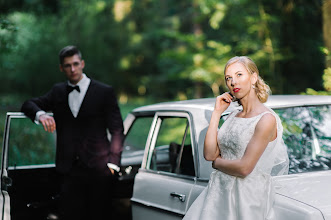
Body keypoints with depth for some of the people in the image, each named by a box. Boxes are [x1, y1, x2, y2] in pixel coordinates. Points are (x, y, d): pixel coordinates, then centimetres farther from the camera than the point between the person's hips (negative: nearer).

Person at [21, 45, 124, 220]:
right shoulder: (58, 91, 16)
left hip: (98, 170, -3)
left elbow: (117, 130, 1)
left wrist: (112, 164, -7)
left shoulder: (105, 92, 3)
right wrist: (40, 114, -9)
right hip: (70, 171, 3)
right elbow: (29, 104, 15)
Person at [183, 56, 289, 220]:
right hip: (218, 192, 6)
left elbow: (244, 168, -18)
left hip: (247, 197, -6)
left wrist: (217, 162, -1)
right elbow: (209, 154, 1)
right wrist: (217, 113, 2)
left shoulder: (266, 119, -12)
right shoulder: (233, 116, 11)